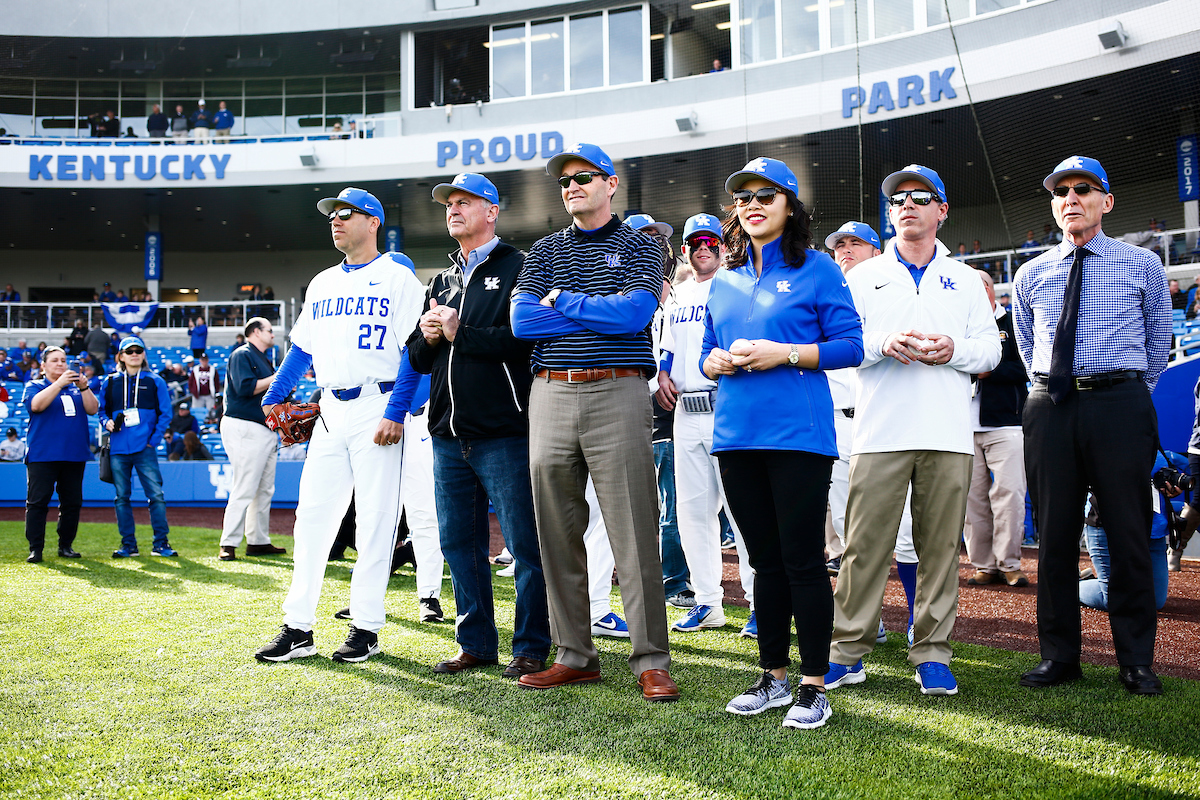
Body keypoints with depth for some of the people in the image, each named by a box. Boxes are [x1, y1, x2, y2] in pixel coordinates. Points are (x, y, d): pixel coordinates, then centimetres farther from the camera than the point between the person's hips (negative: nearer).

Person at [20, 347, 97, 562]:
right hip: (42, 455, -4)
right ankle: (35, 549, -4)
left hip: (75, 455, 4)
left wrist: (84, 388, -12)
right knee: (37, 502, -7)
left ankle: (66, 546, 14)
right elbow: (36, 405, -14)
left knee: (72, 502, 4)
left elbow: (92, 409, 3)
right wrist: (59, 383, -21)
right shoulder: (34, 387, 8)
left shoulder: (75, 388, 17)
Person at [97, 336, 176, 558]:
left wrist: (154, 440, -4)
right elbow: (101, 410, 18)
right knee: (122, 497, 5)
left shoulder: (154, 382, 6)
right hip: (118, 449, 2)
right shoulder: (110, 382, 11)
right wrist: (107, 422, -4)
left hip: (145, 449, -2)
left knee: (156, 494, -8)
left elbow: (165, 413, 5)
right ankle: (128, 544, 13)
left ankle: (161, 543, 0)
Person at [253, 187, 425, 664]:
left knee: (375, 518, -2)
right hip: (329, 411, 6)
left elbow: (414, 350, -10)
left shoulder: (398, 277, -2)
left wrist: (396, 411, -19)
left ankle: (366, 628, 6)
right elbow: (301, 348, 22)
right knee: (311, 514, 4)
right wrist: (274, 397, 12)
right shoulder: (322, 283, 18)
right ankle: (298, 629, 9)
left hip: (376, 407, -6)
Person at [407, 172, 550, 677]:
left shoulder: (518, 268, 0)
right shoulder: (442, 281, 21)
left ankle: (531, 647, 6)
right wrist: (428, 338, -1)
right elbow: (418, 359, 21)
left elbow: (526, 337, -17)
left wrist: (459, 333, -13)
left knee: (525, 544, -3)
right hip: (448, 435, 7)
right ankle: (476, 643, 21)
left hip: (504, 432, -7)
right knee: (458, 542, 11)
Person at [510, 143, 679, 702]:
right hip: (551, 396, 4)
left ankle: (651, 659, 2)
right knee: (557, 533, 6)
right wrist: (602, 310, -3)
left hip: (617, 394, -4)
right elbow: (522, 321, 0)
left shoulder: (638, 246, 7)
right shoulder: (545, 252, 17)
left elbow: (634, 314, -12)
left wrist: (562, 300, -3)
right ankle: (574, 656, 15)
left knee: (634, 532, -5)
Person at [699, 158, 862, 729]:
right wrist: (718, 363, -3)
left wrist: (785, 354, -15)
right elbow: (707, 354, 20)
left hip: (798, 434, -5)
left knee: (803, 559, -4)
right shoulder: (724, 281, 17)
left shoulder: (817, 270, 1)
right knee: (764, 561, 12)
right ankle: (774, 677, 22)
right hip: (736, 436, 5)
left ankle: (814, 686, 5)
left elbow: (851, 345, -4)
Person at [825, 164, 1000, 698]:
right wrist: (882, 343, -14)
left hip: (948, 433, 1)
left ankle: (932, 653, 10)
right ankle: (848, 651, 3)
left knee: (941, 544, 2)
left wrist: (953, 349, -9)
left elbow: (990, 348, 12)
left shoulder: (964, 279, 18)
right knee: (865, 543, -4)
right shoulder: (862, 277, 15)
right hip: (880, 432, -1)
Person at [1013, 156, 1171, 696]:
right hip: (1049, 407, 2)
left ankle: (1136, 661, 9)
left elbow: (1160, 338, 15)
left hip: (1120, 405, -2)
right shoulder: (1030, 276, 13)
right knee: (1054, 534, 4)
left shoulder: (1142, 265, 7)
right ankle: (1059, 656, 13)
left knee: (1128, 531, -1)